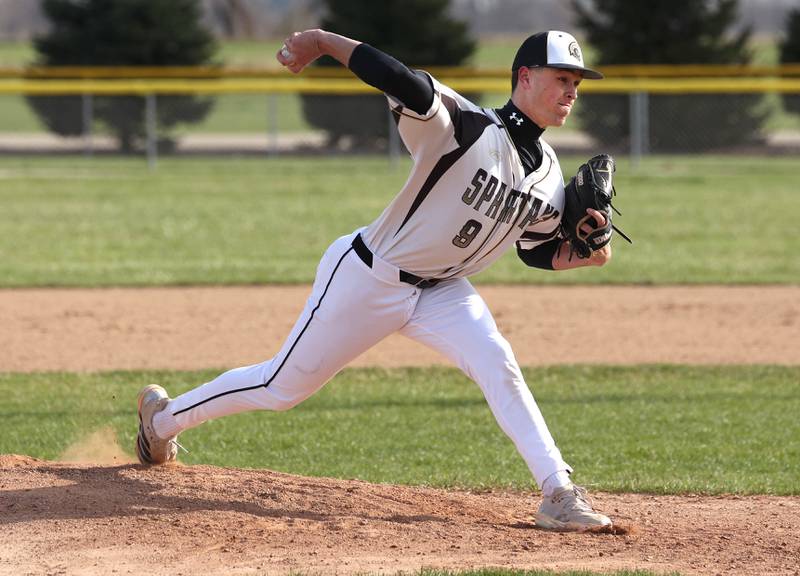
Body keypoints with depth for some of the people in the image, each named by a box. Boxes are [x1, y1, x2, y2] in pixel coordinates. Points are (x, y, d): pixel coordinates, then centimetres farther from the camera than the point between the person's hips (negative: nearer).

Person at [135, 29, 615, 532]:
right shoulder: (465, 127, -26)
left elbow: (539, 251, 10)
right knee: (283, 387, 7)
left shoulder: (548, 174, -1)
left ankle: (558, 494, -20)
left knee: (497, 364, -21)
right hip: (367, 281, -6)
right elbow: (406, 83, -42)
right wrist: (321, 40, -40)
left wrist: (586, 255, -10)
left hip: (440, 291, 6)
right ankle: (163, 417, 31)